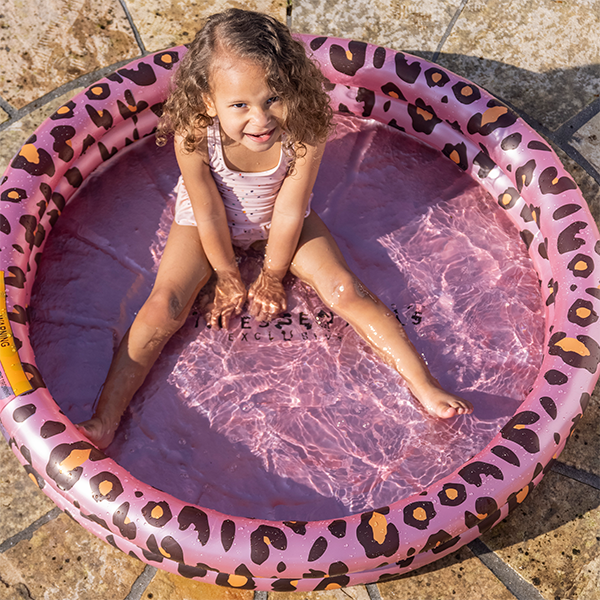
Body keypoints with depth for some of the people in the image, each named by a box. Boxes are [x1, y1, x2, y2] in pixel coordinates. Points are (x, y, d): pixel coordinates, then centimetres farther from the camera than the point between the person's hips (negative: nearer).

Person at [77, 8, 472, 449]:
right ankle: (107, 419, -7)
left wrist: (272, 276, -9)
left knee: (345, 289, -11)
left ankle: (424, 385, -2)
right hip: (208, 220, 0)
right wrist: (229, 278, -8)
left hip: (279, 219, 1)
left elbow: (289, 211, -22)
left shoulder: (306, 129, -35)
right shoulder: (193, 134, -35)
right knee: (164, 306, -15)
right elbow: (210, 213, -22)